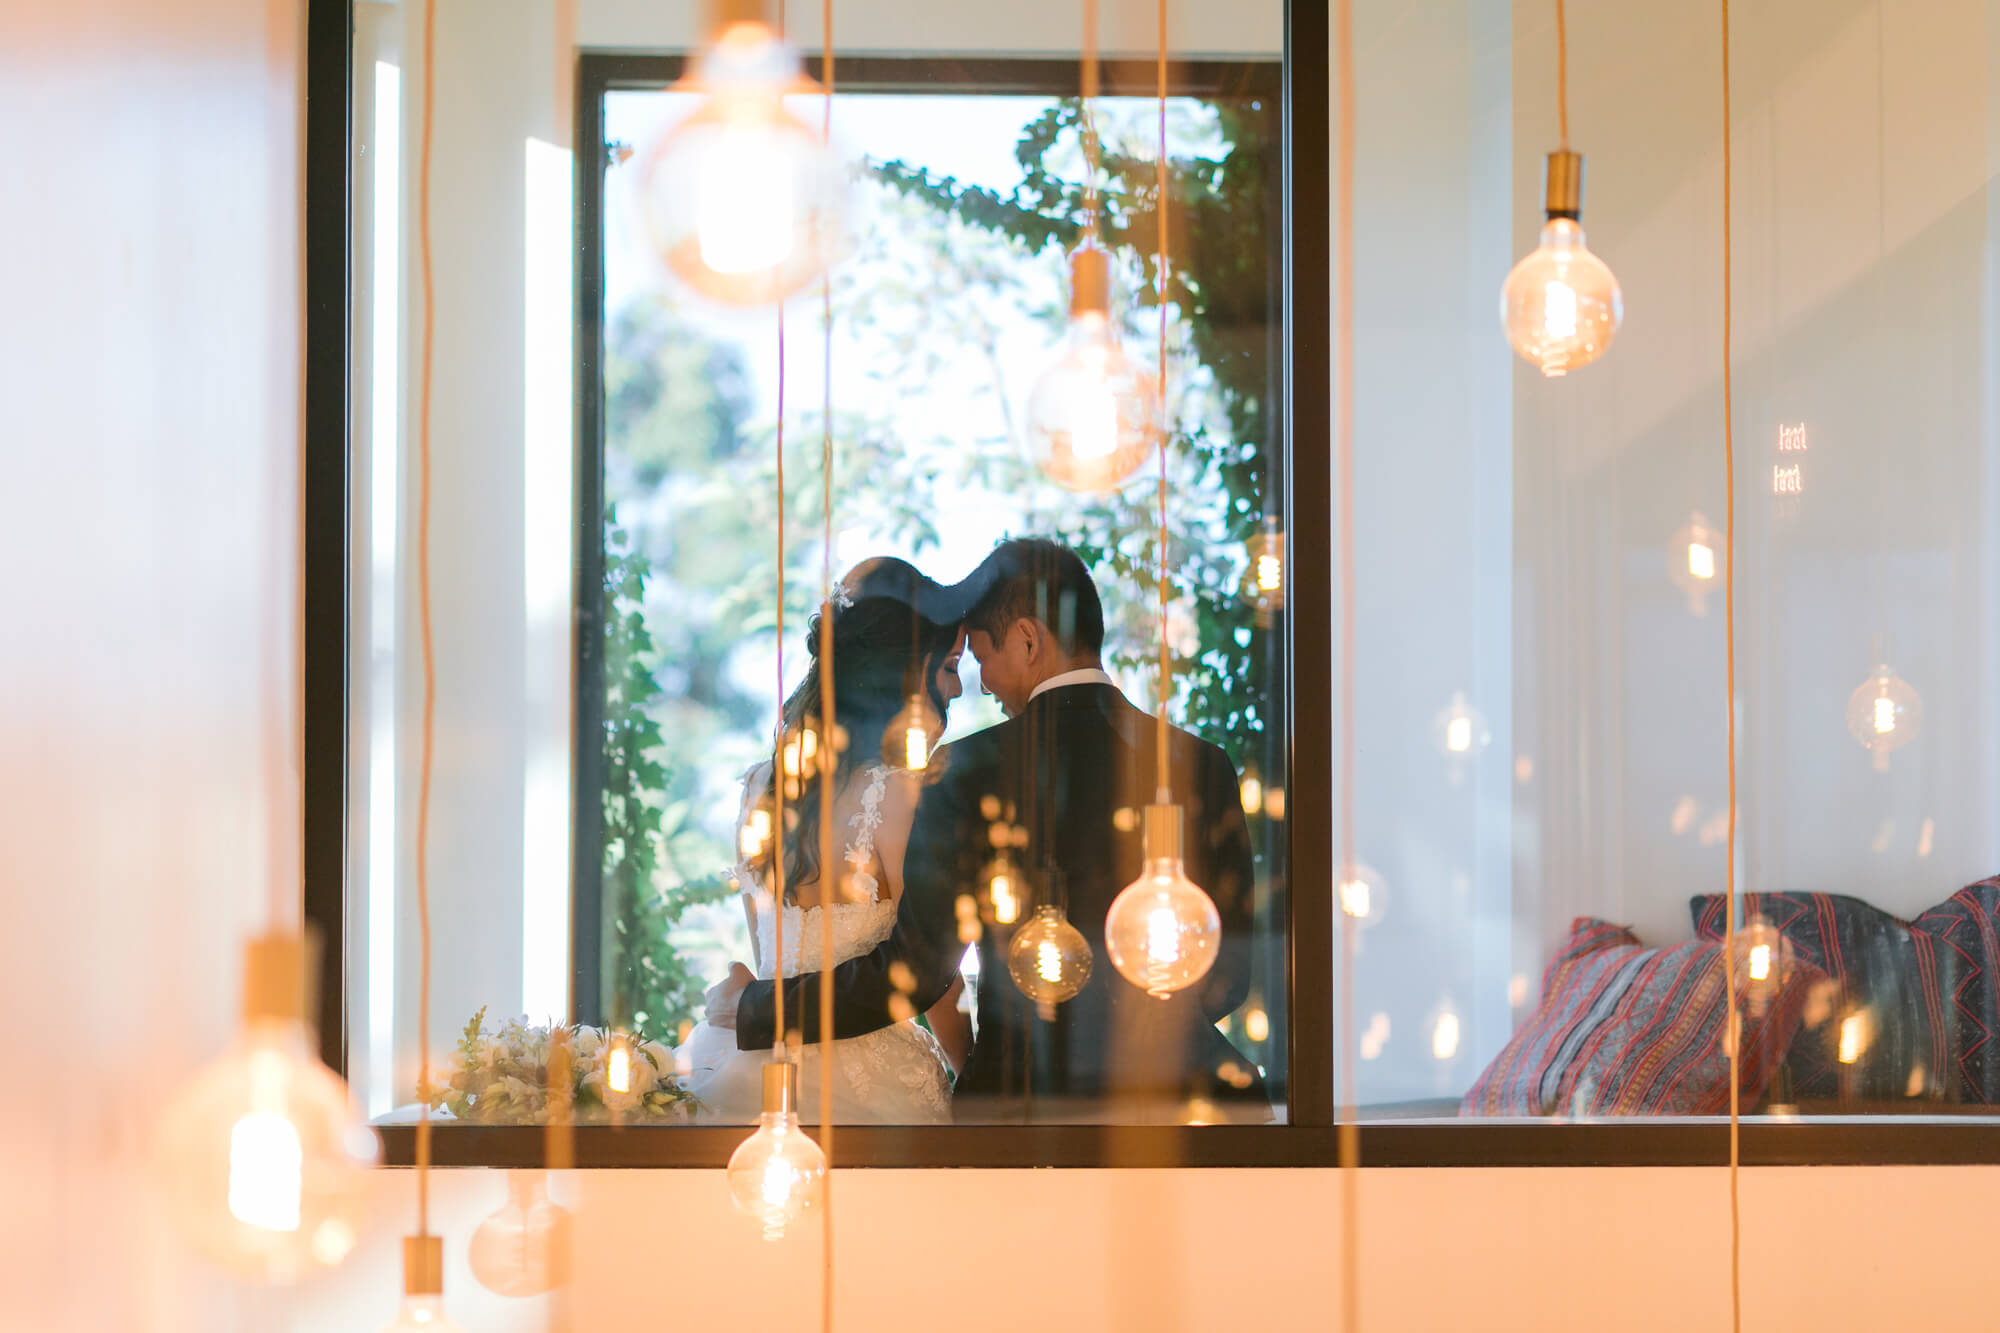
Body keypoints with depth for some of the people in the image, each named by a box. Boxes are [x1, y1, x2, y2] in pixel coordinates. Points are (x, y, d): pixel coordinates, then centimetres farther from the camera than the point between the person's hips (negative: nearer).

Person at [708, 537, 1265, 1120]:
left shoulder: (969, 771, -8)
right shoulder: (1203, 765, 2)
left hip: (1023, 1091, -3)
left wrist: (753, 1011, 4)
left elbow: (915, 968, -9)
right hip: (1175, 1090, 3)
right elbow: (1232, 973, 8)